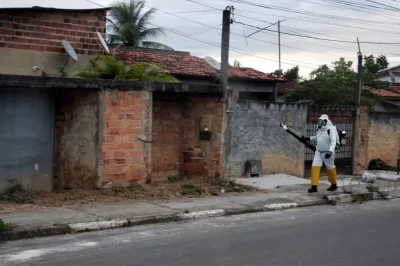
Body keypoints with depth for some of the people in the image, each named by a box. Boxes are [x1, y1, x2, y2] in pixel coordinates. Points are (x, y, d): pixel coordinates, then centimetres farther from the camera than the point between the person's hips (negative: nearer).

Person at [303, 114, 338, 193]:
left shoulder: (331, 129, -19)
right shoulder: (319, 129, 5)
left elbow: (333, 141, -27)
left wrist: (330, 151, -38)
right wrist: (309, 138, 15)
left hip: (327, 152, -6)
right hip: (318, 151, 6)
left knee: (330, 168, 10)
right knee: (315, 167, -6)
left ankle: (334, 185, 31)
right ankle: (314, 186, -8)